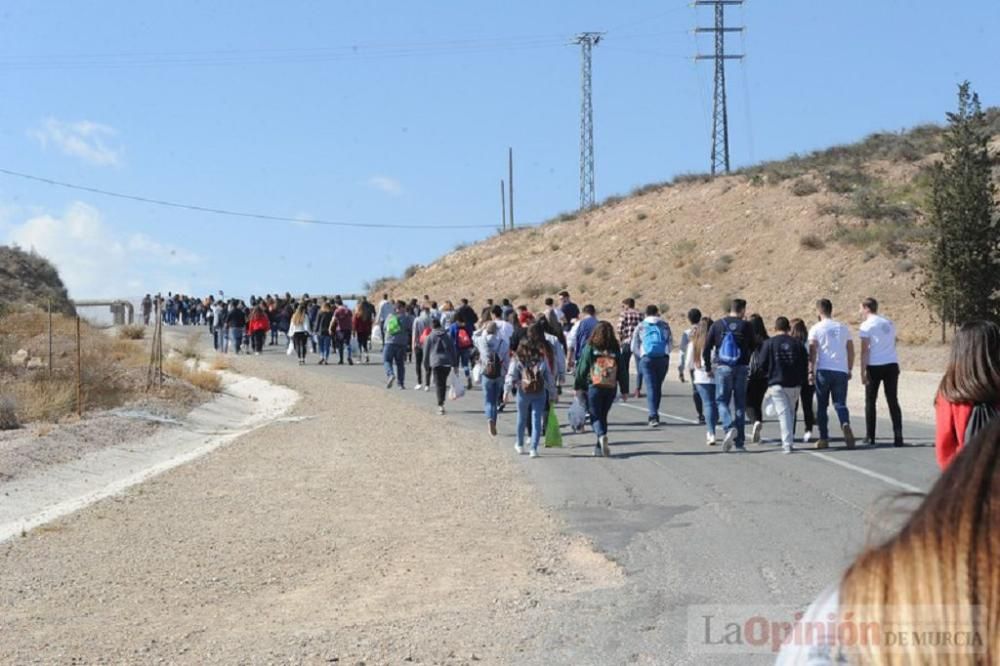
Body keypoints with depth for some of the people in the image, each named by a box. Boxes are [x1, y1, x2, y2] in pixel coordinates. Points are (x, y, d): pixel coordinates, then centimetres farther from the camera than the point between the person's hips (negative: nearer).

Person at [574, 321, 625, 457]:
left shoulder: (589, 348, -4)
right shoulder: (616, 350, 2)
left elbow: (582, 370, -4)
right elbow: (622, 371, 3)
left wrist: (578, 387, 3)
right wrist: (624, 390, 9)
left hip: (593, 387, -3)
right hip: (611, 388, 3)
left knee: (595, 416, 3)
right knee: (603, 415, 15)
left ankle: (602, 436, -27)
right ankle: (599, 448, 16)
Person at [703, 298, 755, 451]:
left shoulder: (718, 325, 2)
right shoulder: (746, 326, -1)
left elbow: (706, 349, 2)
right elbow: (753, 348, 1)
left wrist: (708, 368, 10)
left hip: (722, 368, 0)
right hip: (741, 369, 0)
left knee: (722, 401, 8)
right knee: (740, 404, 8)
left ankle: (729, 427, -19)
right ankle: (739, 441, 8)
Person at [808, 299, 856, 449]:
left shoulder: (816, 329, 1)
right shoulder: (843, 328, 13)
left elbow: (812, 351, -8)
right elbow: (851, 351, 13)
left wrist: (811, 371, -8)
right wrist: (849, 370, 22)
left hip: (823, 370, -2)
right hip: (841, 371, 2)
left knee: (822, 406, 9)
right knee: (840, 404, 4)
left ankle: (824, 438, 7)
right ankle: (845, 425, -25)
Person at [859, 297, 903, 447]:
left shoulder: (867, 325, -3)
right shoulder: (889, 323, 17)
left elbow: (865, 350, -8)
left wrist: (863, 371, -8)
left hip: (875, 366, -5)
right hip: (892, 364, 5)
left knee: (870, 401, 7)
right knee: (893, 400, 3)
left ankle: (870, 436, 8)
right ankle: (898, 436, -7)